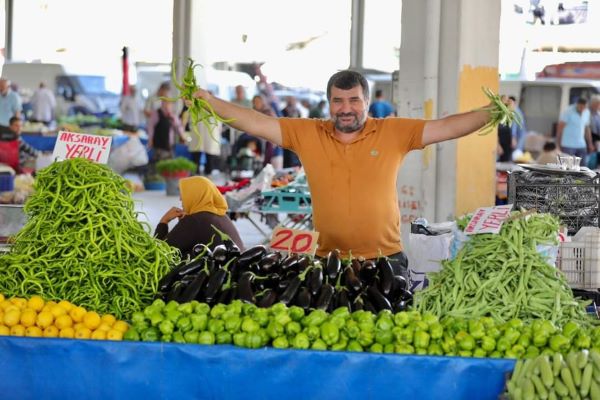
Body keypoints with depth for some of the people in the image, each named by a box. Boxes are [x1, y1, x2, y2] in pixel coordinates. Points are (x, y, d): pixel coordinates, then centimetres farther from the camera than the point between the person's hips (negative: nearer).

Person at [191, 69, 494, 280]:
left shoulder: (393, 132, 0)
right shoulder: (306, 134, 2)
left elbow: (445, 127, -4)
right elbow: (257, 123, -1)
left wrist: (490, 114, -15)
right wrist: (210, 102, -9)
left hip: (385, 258, -1)